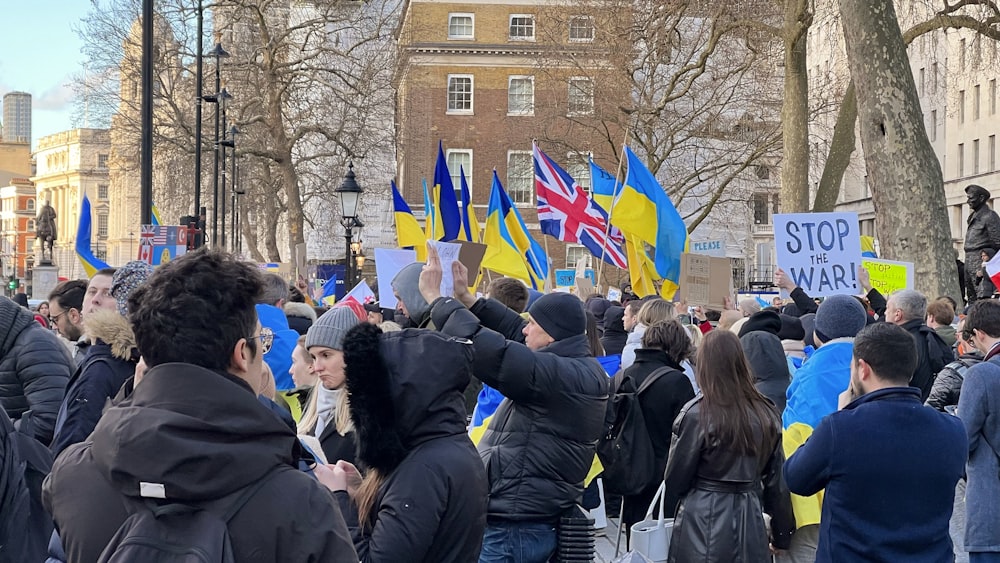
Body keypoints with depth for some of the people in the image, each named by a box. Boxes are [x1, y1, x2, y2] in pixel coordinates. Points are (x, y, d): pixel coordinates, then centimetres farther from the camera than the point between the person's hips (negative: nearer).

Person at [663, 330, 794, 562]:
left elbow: (675, 480, -5)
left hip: (705, 522, -4)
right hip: (750, 521, 4)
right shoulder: (767, 414, 0)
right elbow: (777, 481, 6)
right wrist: (782, 535, 15)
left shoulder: (696, 414, -13)